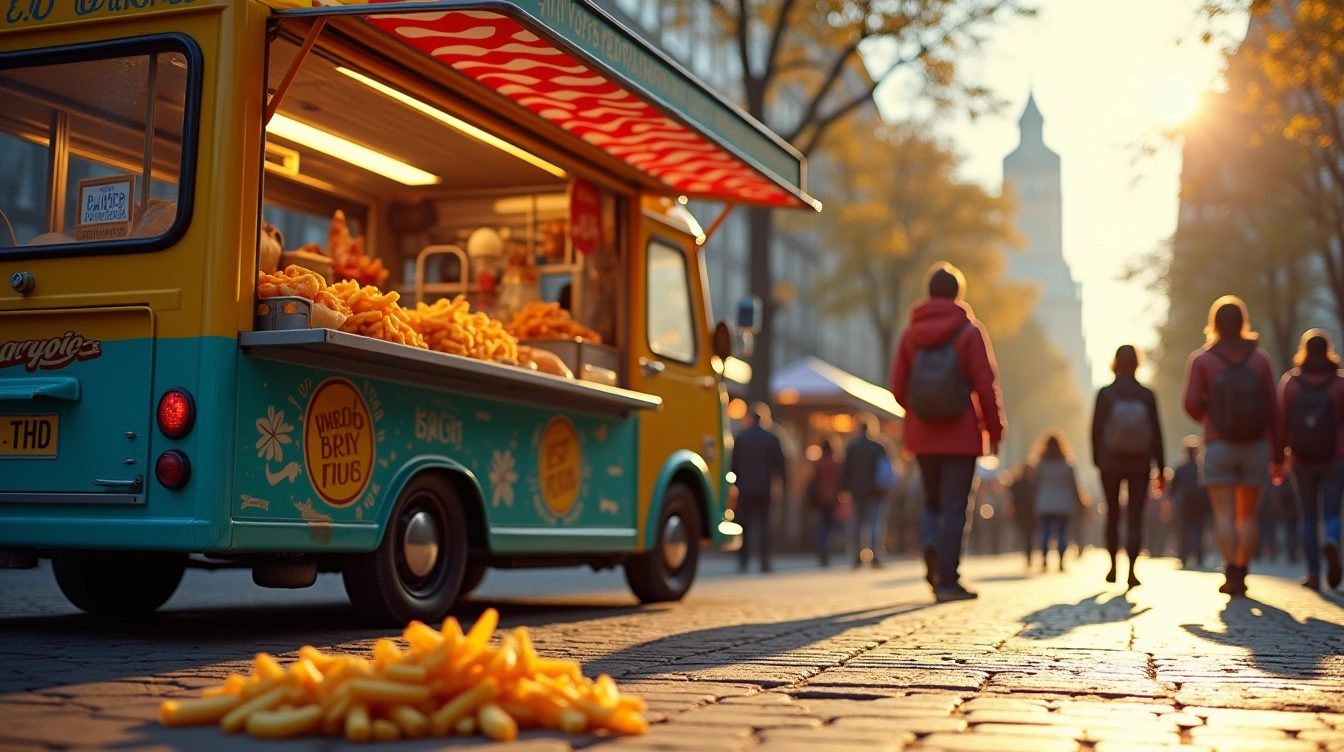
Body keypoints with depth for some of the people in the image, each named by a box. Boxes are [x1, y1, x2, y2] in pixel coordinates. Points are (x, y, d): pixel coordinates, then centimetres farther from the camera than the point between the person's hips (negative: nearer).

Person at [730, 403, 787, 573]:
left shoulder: (739, 438, 1)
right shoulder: (771, 438, -2)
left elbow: (734, 464, 3)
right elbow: (780, 464, 1)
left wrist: (735, 484, 11)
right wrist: (783, 482, 14)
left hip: (744, 489, 1)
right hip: (764, 489, -1)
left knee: (744, 524, 6)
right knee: (763, 524, 4)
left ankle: (743, 562, 2)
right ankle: (764, 562, 0)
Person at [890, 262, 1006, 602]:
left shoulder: (910, 334, 4)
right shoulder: (969, 331, -6)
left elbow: (898, 388, 4)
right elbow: (986, 385, -10)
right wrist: (995, 429, 0)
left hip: (922, 435, 3)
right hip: (961, 435, -3)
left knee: (933, 503, 19)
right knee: (954, 508, -1)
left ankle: (933, 550, -3)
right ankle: (947, 580, -4)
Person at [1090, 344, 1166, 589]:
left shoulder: (1105, 394, -7)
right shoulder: (1147, 395, -4)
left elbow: (1096, 430, -5)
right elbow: (1156, 433, -1)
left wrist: (1096, 459, 8)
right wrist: (1161, 467, 5)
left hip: (1110, 463, 0)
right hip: (1140, 464, 0)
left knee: (1112, 515, 15)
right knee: (1135, 518, 0)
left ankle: (1113, 567, 18)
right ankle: (1132, 570, -12)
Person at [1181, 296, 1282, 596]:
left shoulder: (1201, 360, -1)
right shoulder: (1260, 359, 4)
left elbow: (1192, 403, -12)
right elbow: (1273, 410, 2)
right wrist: (1278, 456, 6)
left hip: (1219, 446, -2)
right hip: (1255, 446, 2)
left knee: (1225, 513, -3)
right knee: (1248, 513, 10)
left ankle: (1231, 572, -14)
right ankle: (1241, 573, 10)